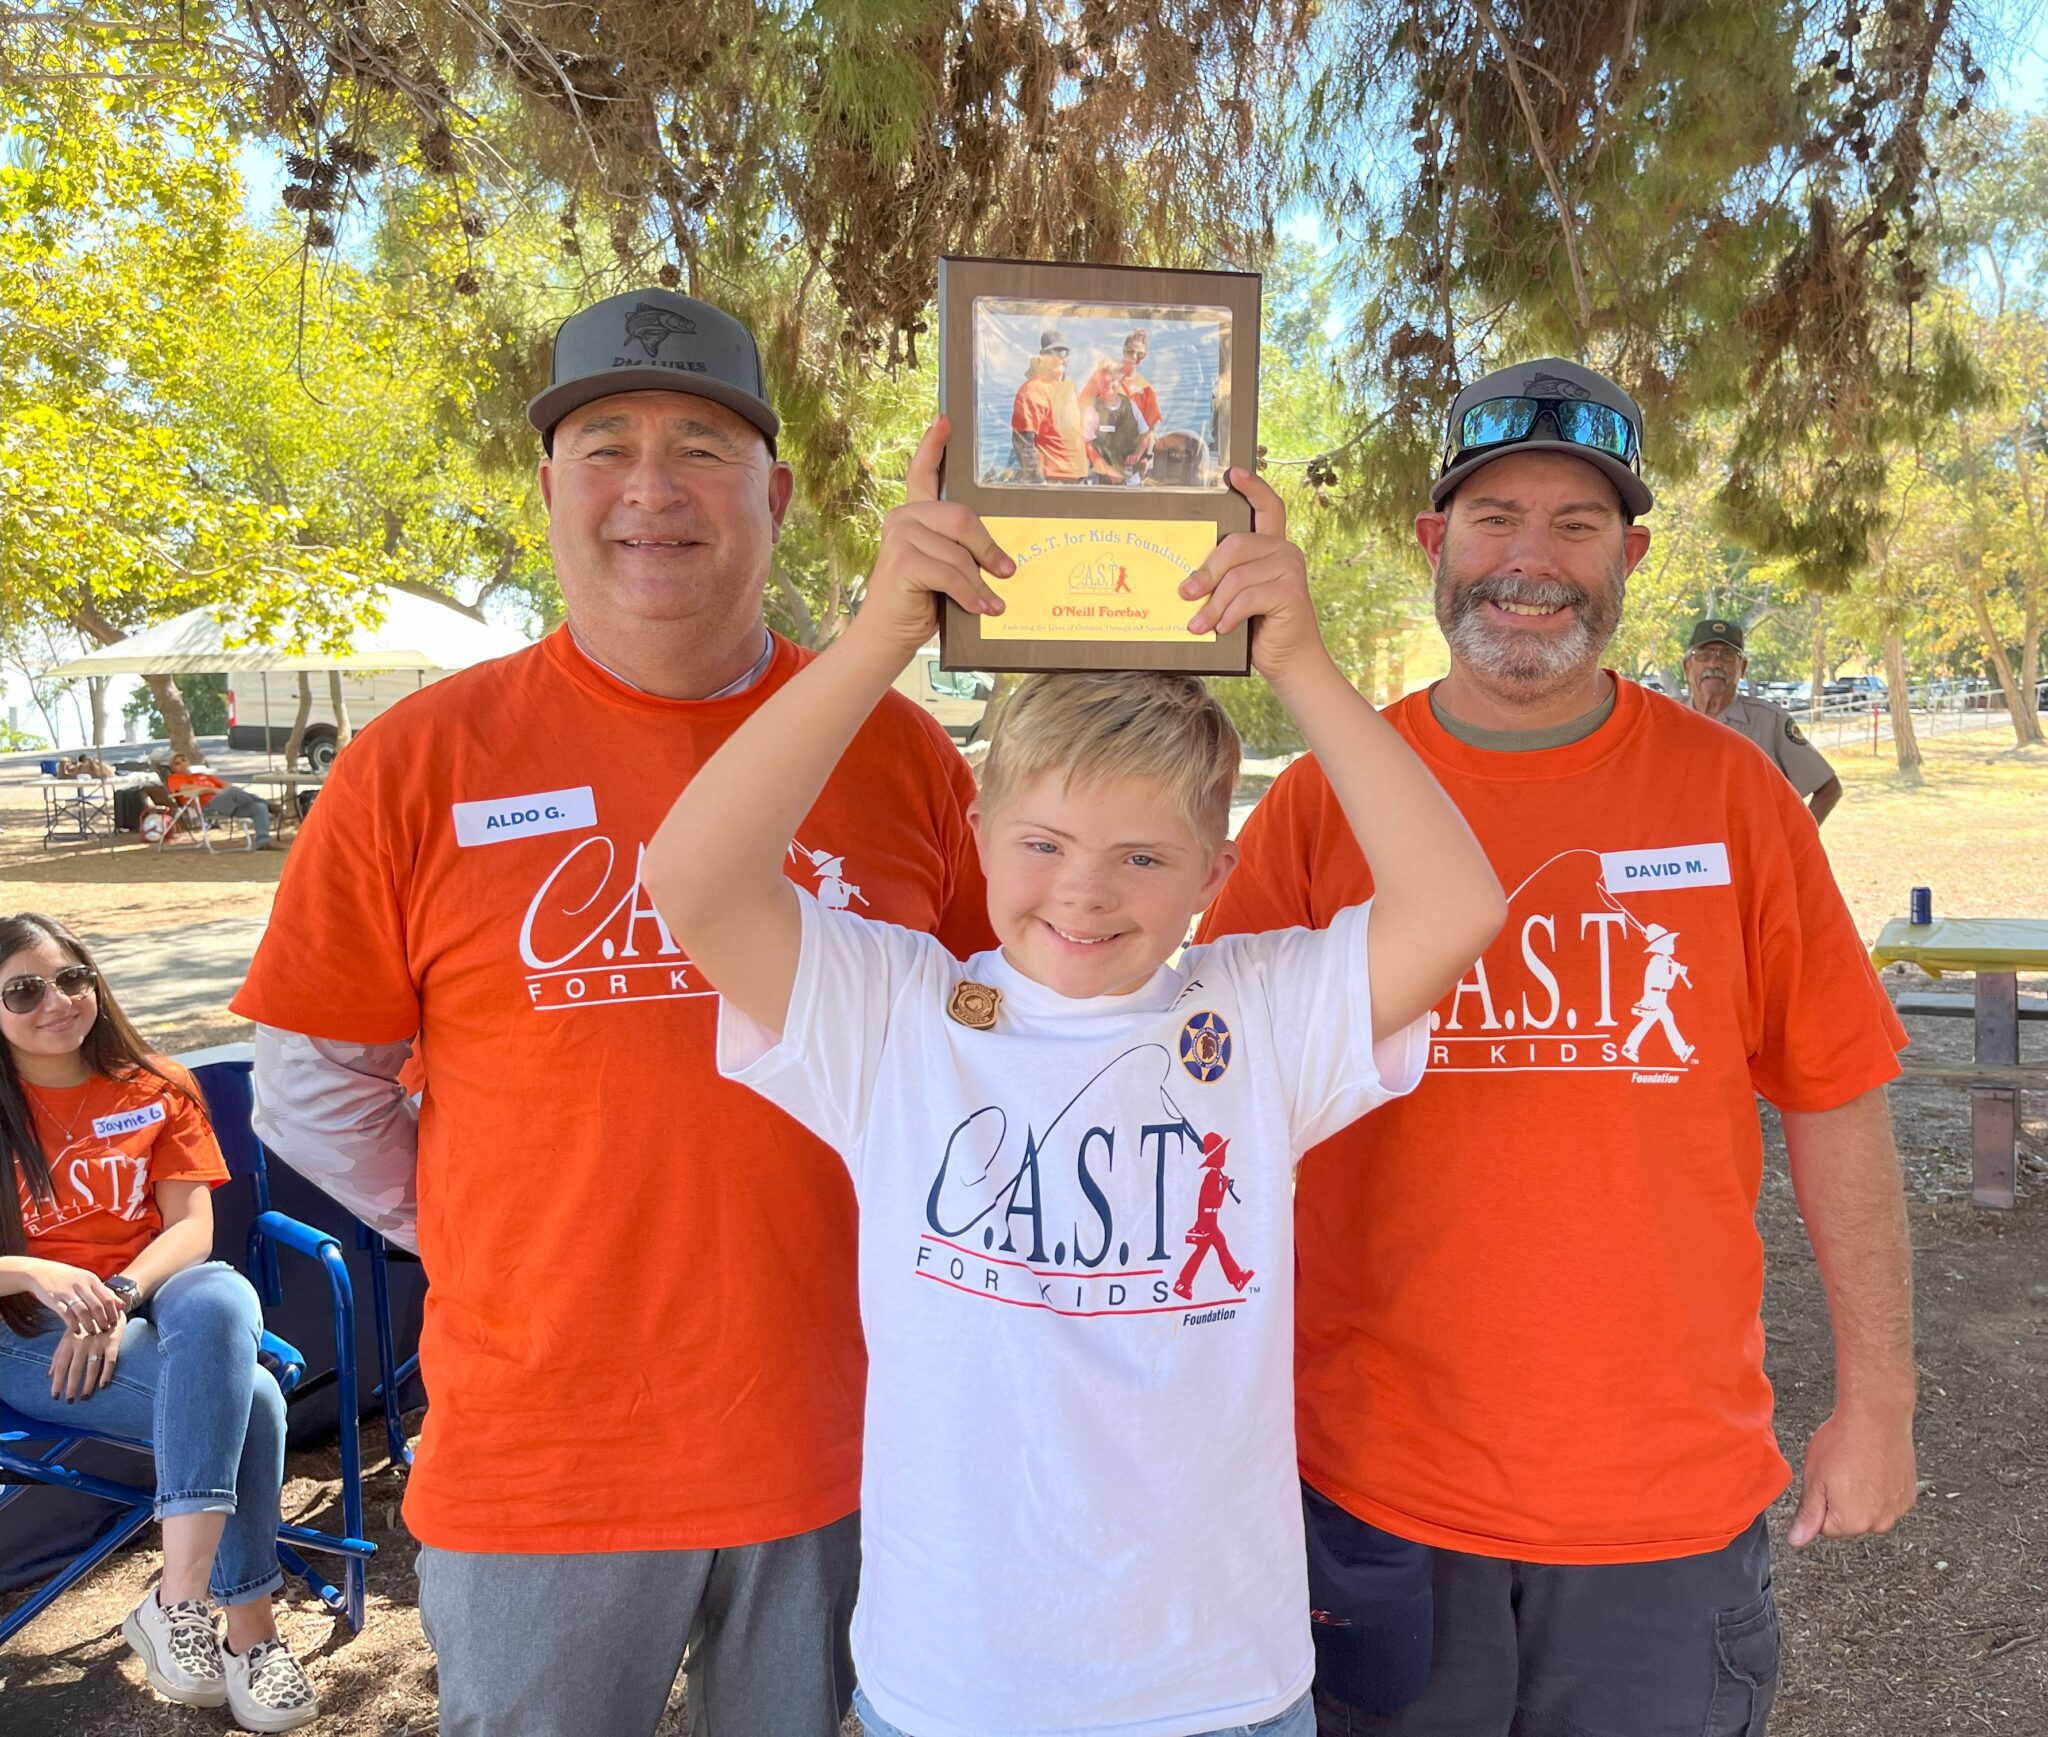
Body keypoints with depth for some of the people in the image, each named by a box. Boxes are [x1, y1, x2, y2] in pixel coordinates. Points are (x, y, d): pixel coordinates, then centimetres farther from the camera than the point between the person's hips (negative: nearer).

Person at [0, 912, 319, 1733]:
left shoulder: (156, 1090, 8)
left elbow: (191, 1228, 0)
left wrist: (119, 1296, -18)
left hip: (156, 1289, 3)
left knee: (217, 1305, -36)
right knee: (247, 1399, -30)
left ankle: (177, 1602, -34)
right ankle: (247, 1629, -24)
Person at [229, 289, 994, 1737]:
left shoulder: (899, 750, -3)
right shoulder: (420, 762, -7)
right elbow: (316, 1088, 1)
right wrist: (488, 1239, -1)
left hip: (847, 1444, 2)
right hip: (536, 1462, -1)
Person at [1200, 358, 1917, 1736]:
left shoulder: (1728, 791, -3)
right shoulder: (1324, 796, -5)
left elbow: (1835, 1105, 1)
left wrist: (1877, 1403, 2)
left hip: (1674, 1494, 1)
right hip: (1372, 1480, 0)